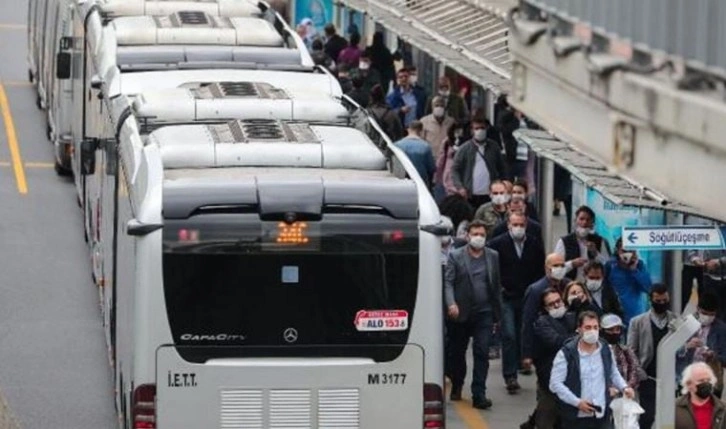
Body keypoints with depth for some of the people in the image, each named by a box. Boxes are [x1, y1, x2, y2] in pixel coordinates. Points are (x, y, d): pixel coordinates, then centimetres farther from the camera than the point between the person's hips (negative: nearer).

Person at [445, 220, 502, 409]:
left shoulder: (493, 257, 7)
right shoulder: (455, 256, -1)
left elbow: (497, 285, 10)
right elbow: (448, 282, -7)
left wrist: (498, 312, 9)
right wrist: (451, 303, -23)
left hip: (484, 313, 1)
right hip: (461, 313, -1)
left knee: (482, 353, -7)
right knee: (458, 351, 13)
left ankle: (479, 394, -8)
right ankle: (456, 387, 34)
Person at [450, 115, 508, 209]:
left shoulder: (493, 147, 7)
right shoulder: (465, 148, 3)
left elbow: (502, 169, 12)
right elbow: (455, 170, 2)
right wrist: (460, 187, -11)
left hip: (490, 196, 1)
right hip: (471, 196, -1)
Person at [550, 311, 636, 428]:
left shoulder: (605, 350, 6)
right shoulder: (566, 353, -10)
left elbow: (613, 373, 23)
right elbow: (555, 383, -12)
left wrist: (624, 387, 3)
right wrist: (577, 402, -20)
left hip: (601, 415, 4)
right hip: (575, 417, -4)